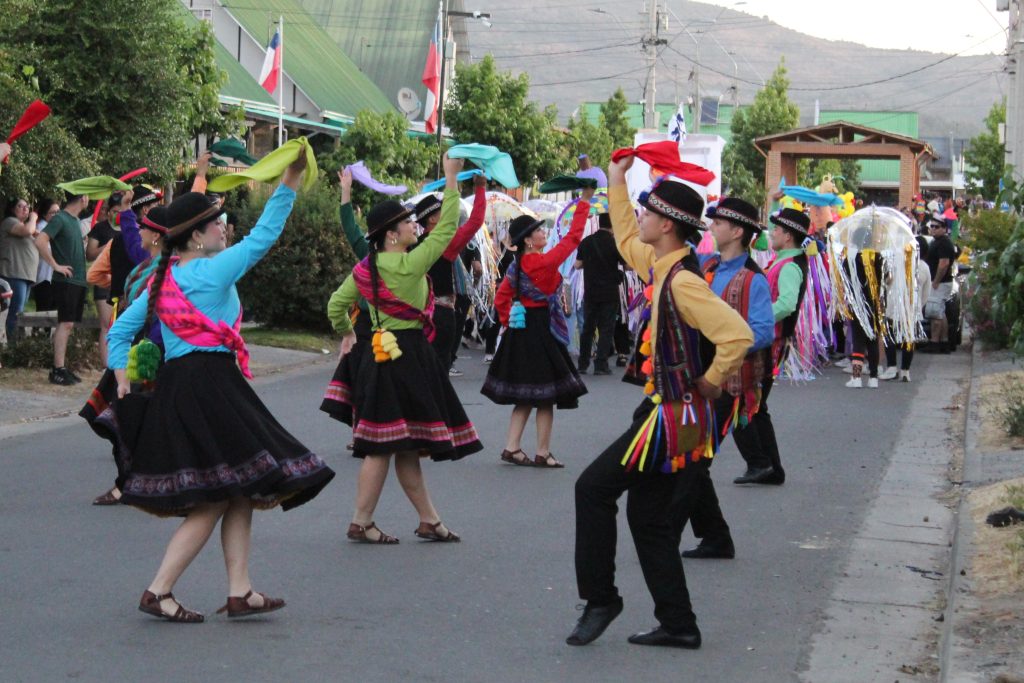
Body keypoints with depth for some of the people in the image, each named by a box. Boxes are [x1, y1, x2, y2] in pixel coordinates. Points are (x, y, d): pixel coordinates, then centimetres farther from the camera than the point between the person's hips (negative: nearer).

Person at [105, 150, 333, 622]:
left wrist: (123, 378, 10)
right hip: (210, 385, -9)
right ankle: (158, 592, -3)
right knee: (215, 499, -4)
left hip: (175, 386, 9)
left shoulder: (162, 279, 13)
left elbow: (120, 330, 13)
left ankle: (239, 592, 12)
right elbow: (262, 237, -9)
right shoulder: (211, 272, -10)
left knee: (239, 493, 12)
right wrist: (290, 181, -5)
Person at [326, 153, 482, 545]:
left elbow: (336, 305, 11)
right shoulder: (409, 264, -16)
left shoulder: (365, 268, 6)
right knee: (385, 445, -3)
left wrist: (346, 335, 28)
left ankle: (429, 520, 20)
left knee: (406, 446, 12)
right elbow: (446, 228, -13)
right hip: (407, 356, -9)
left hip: (380, 353, 9)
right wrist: (451, 179, -9)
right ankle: (361, 523, 3)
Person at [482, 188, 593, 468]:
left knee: (525, 396, 14)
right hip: (542, 331, -8)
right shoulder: (544, 262, -16)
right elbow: (573, 237, -13)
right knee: (545, 395, 0)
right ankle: (542, 454, 6)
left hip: (520, 331, 8)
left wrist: (509, 323, 17)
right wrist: (584, 201, -9)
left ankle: (511, 448, 13)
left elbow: (501, 299, 13)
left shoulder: (515, 267, 7)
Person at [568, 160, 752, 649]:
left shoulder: (682, 282, -22)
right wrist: (616, 179, 29)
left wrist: (712, 380, -18)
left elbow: (738, 335, -31)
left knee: (594, 488, -4)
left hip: (674, 414, -10)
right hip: (664, 406, 10)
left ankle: (600, 598, 6)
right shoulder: (656, 265, 7)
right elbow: (625, 238, 30)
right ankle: (677, 624, 17)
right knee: (648, 517, 12)